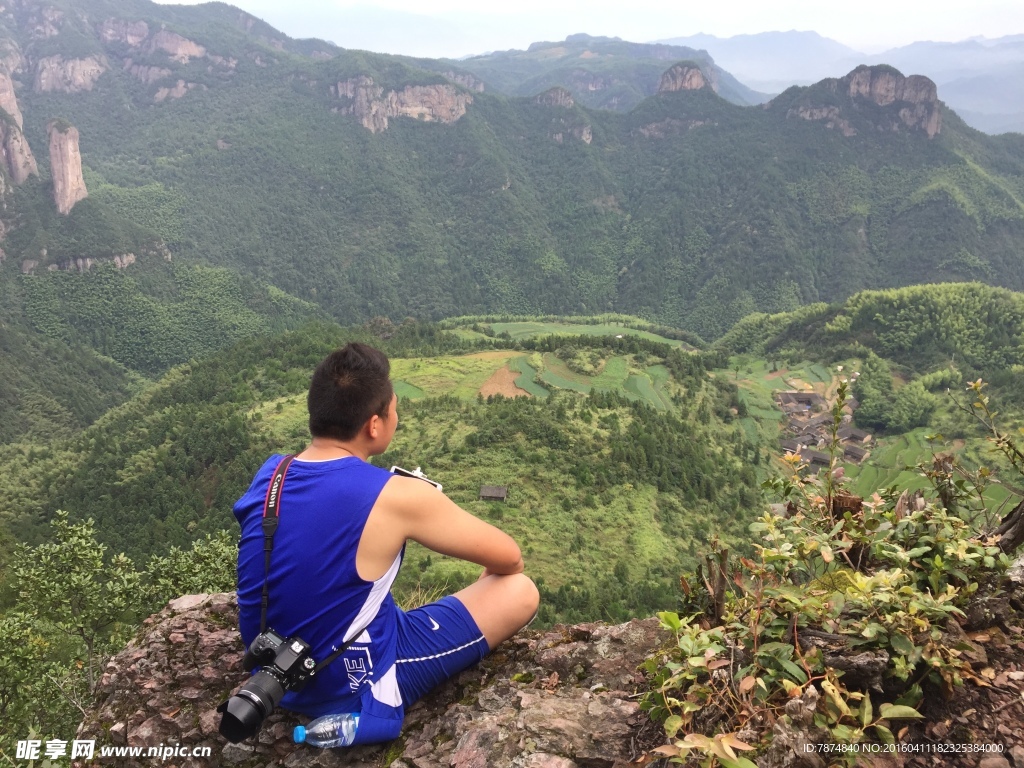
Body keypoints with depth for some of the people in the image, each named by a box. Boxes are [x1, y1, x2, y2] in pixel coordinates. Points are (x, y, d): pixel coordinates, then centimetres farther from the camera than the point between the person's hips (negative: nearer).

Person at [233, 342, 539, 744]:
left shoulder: (267, 474, -6)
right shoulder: (394, 496, -24)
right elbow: (509, 558, -10)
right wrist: (492, 574, 13)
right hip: (353, 689, -6)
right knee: (520, 591, 2)